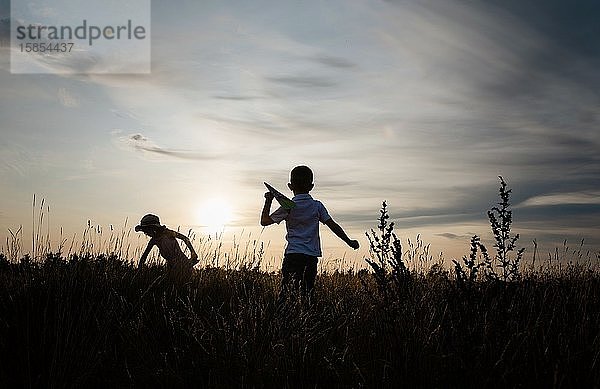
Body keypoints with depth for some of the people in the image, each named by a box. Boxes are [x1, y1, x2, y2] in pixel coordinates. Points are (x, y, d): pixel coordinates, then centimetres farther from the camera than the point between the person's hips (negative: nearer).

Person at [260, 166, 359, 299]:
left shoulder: (288, 206, -1)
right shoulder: (317, 206, 5)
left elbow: (265, 221, 3)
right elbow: (333, 225, 4)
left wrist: (268, 201, 12)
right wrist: (349, 242, 12)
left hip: (293, 254, -3)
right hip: (312, 255, 3)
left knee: (287, 292, -5)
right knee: (308, 292, 9)